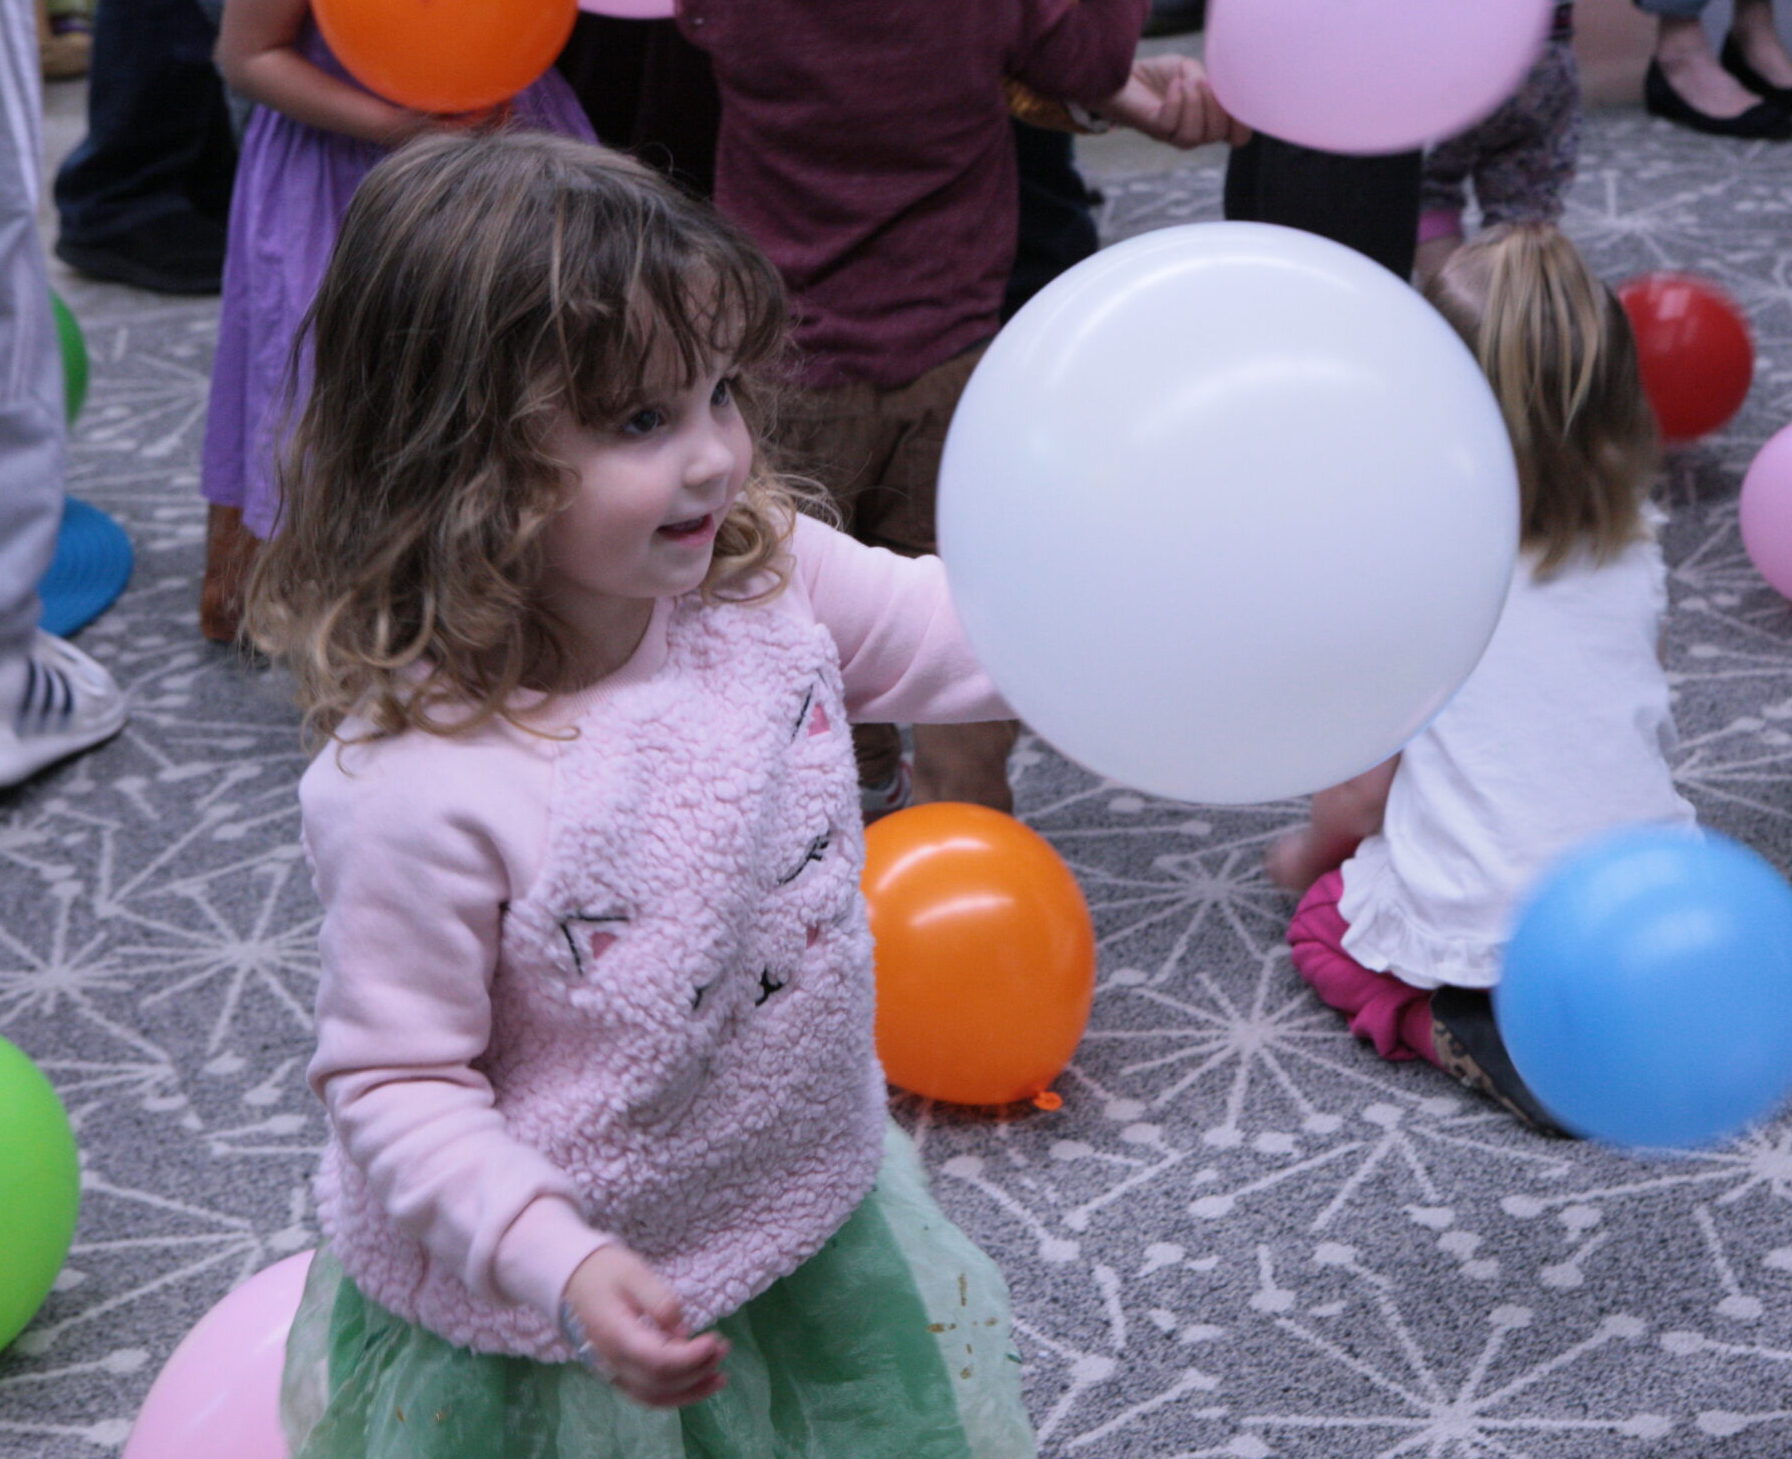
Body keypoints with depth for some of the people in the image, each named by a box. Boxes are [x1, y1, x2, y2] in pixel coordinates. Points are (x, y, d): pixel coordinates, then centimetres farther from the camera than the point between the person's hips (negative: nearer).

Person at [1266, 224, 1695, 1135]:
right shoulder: (1633, 555, 2)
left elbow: (1362, 791, -6)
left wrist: (1311, 849, 18)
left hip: (1481, 927, -4)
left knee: (1324, 920, 23)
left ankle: (1477, 1037, -4)